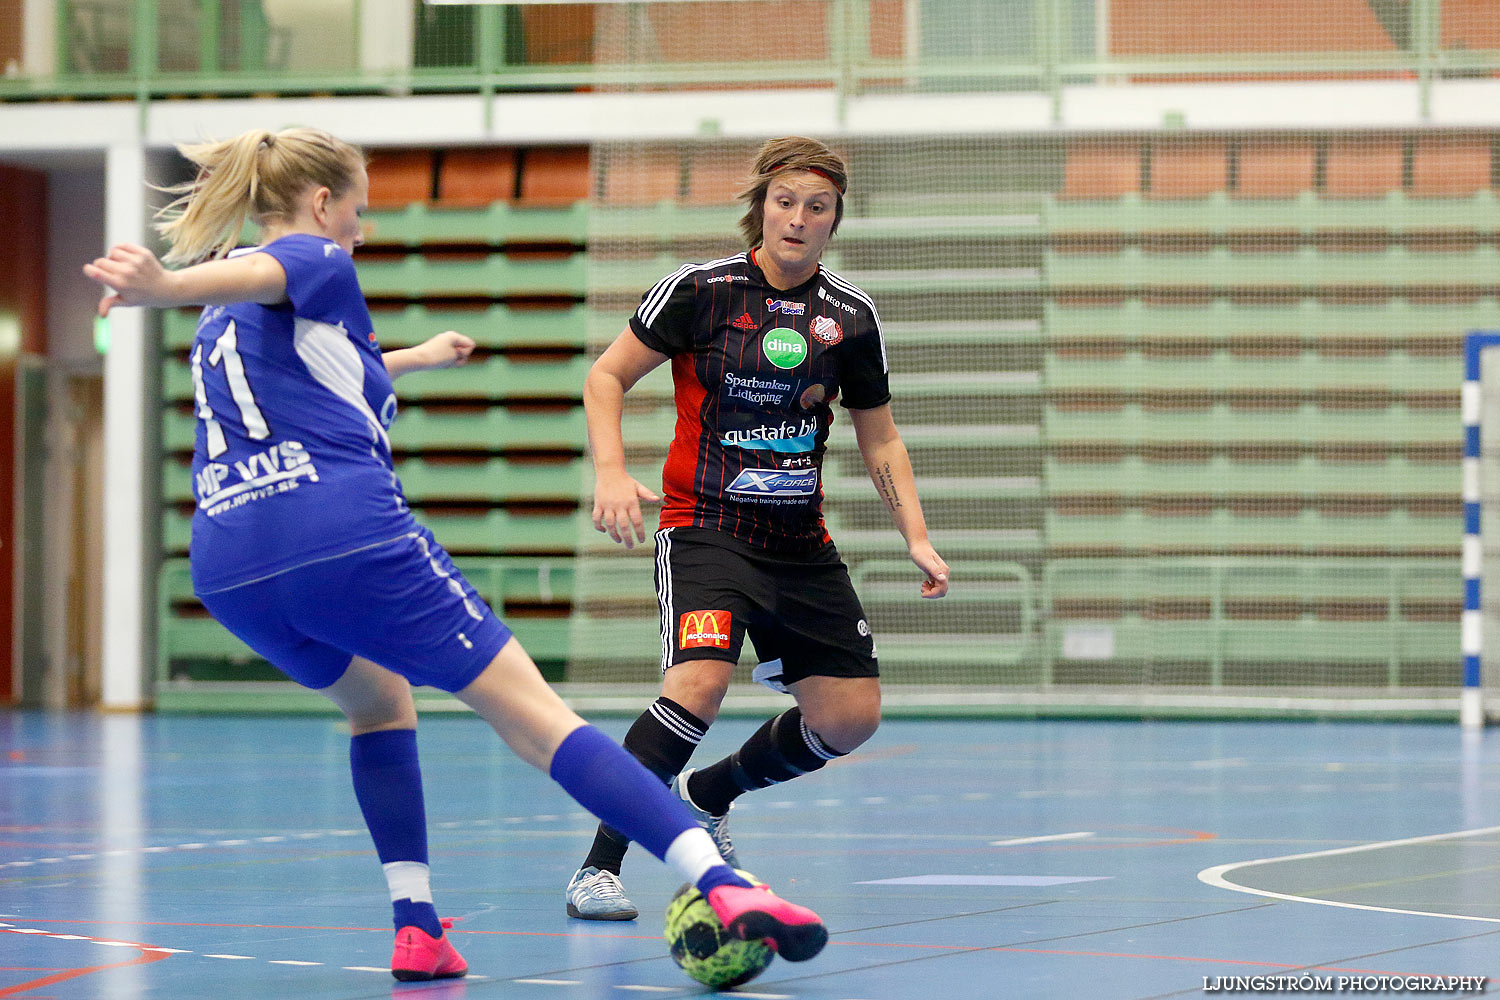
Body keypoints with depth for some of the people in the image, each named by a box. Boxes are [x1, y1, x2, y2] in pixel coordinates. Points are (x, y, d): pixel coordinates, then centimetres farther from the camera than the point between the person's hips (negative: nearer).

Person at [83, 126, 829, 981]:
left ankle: (417, 927, 17)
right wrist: (162, 288, -41)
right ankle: (724, 886, -19)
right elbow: (245, 274, -18)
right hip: (347, 536, -7)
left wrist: (416, 357, 70)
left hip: (229, 568, 7)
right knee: (534, 714, -8)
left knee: (378, 701, 32)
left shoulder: (225, 320, 30)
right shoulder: (315, 262, 7)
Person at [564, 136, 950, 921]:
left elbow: (879, 440, 13)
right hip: (706, 526, -5)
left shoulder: (851, 317, 3)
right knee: (701, 682, -28)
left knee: (851, 714, 2)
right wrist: (612, 472, -15)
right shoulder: (700, 289, -7)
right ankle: (599, 866, -18)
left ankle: (705, 796, 28)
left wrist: (916, 538, 2)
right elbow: (607, 376, 1)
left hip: (802, 544, 5)